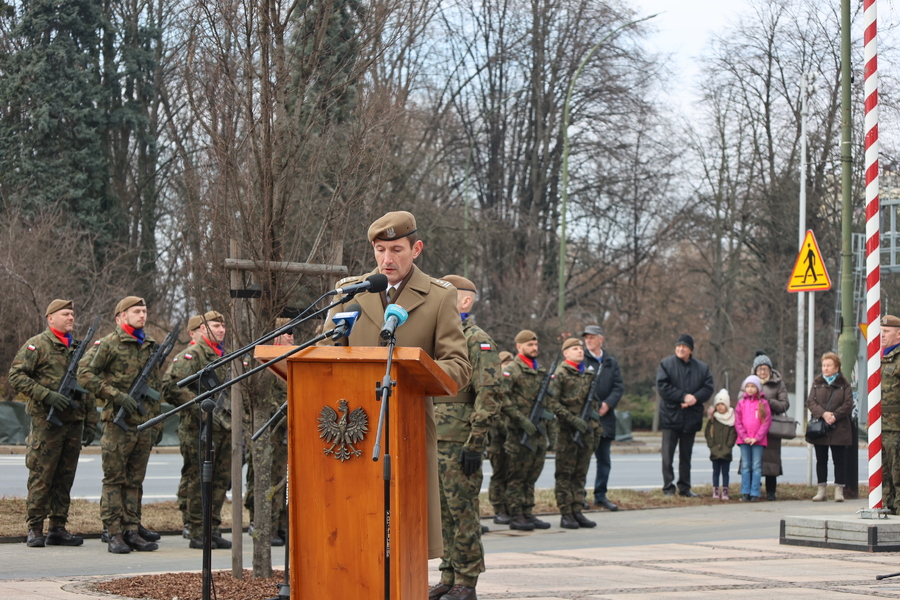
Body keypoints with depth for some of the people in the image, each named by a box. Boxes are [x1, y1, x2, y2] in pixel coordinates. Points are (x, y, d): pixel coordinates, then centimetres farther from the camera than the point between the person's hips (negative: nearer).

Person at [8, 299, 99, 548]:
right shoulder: (36, 345, -2)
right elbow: (16, 376, -10)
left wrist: (90, 422, 14)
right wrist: (46, 395, -19)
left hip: (74, 423, 6)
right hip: (46, 422, -6)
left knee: (65, 478, 7)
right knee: (41, 476, -4)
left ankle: (58, 529, 13)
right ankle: (34, 529, 2)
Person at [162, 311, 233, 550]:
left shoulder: (223, 356, 19)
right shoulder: (191, 355, -8)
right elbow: (171, 386, -19)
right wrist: (200, 409, -22)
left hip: (223, 429, 8)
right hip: (199, 430, -8)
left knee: (220, 481, 8)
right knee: (198, 482, -4)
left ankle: (214, 530, 15)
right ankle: (197, 534, 0)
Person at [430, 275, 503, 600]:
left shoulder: (477, 341, -7)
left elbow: (490, 395, -14)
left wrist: (475, 443, -18)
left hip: (459, 444, -8)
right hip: (434, 440, 8)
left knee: (463, 512, -4)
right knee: (443, 512, 10)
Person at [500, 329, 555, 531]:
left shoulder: (541, 371, 17)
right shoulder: (511, 371, -5)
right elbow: (503, 400, -15)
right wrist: (522, 419, -20)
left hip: (538, 431, 7)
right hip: (519, 432, -7)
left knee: (532, 475, 10)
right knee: (517, 476, -3)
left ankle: (528, 514, 15)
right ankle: (516, 516, 0)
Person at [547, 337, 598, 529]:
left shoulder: (588, 373, 16)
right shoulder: (560, 374, -5)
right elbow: (552, 403, -12)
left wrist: (596, 427, 17)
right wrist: (573, 419, -19)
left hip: (586, 429, 6)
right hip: (567, 431, -6)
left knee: (581, 473, 8)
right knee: (565, 473, -2)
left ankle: (578, 512, 13)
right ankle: (566, 514, 0)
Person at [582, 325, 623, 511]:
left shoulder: (611, 362, 13)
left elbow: (619, 386, 6)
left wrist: (608, 404, -10)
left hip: (605, 417, 5)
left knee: (605, 459, 9)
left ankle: (600, 495, 17)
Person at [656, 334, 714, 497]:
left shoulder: (702, 368, 8)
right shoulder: (666, 364, -2)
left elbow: (708, 388, 2)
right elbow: (662, 387, -12)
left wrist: (695, 398, -17)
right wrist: (684, 396, -18)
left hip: (691, 418, 3)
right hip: (671, 415, -3)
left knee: (686, 456, 11)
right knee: (668, 455, -3)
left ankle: (685, 488, 17)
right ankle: (668, 488, 1)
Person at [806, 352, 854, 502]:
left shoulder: (844, 385, 2)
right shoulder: (817, 383, 9)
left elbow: (848, 405, -6)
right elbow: (810, 402, -1)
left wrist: (834, 416, -19)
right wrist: (823, 414, -17)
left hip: (839, 429, -3)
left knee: (838, 460, 1)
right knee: (821, 460, 7)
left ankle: (839, 490, 5)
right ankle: (821, 490, 12)